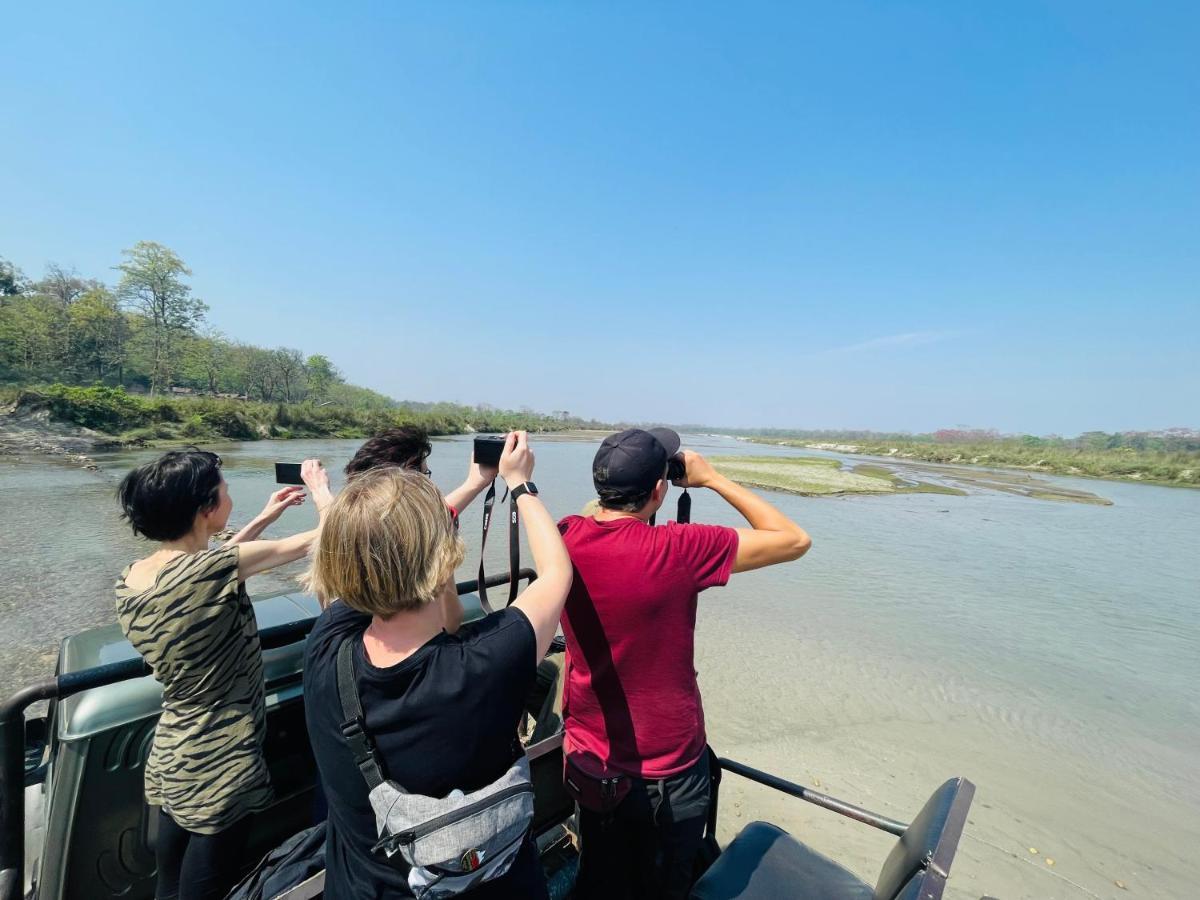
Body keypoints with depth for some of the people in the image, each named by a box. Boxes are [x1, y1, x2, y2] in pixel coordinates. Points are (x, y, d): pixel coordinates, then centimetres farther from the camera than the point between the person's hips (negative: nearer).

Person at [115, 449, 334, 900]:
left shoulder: (129, 580, -5)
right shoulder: (212, 569, -28)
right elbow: (327, 537, -23)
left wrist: (264, 519, 14)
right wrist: (320, 488, -4)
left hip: (169, 757, 8)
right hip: (221, 766, -7)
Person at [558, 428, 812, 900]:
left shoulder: (566, 539, -15)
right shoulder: (678, 550, -29)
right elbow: (795, 540, -17)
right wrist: (712, 478, -13)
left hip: (591, 761, 4)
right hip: (668, 774, -4)